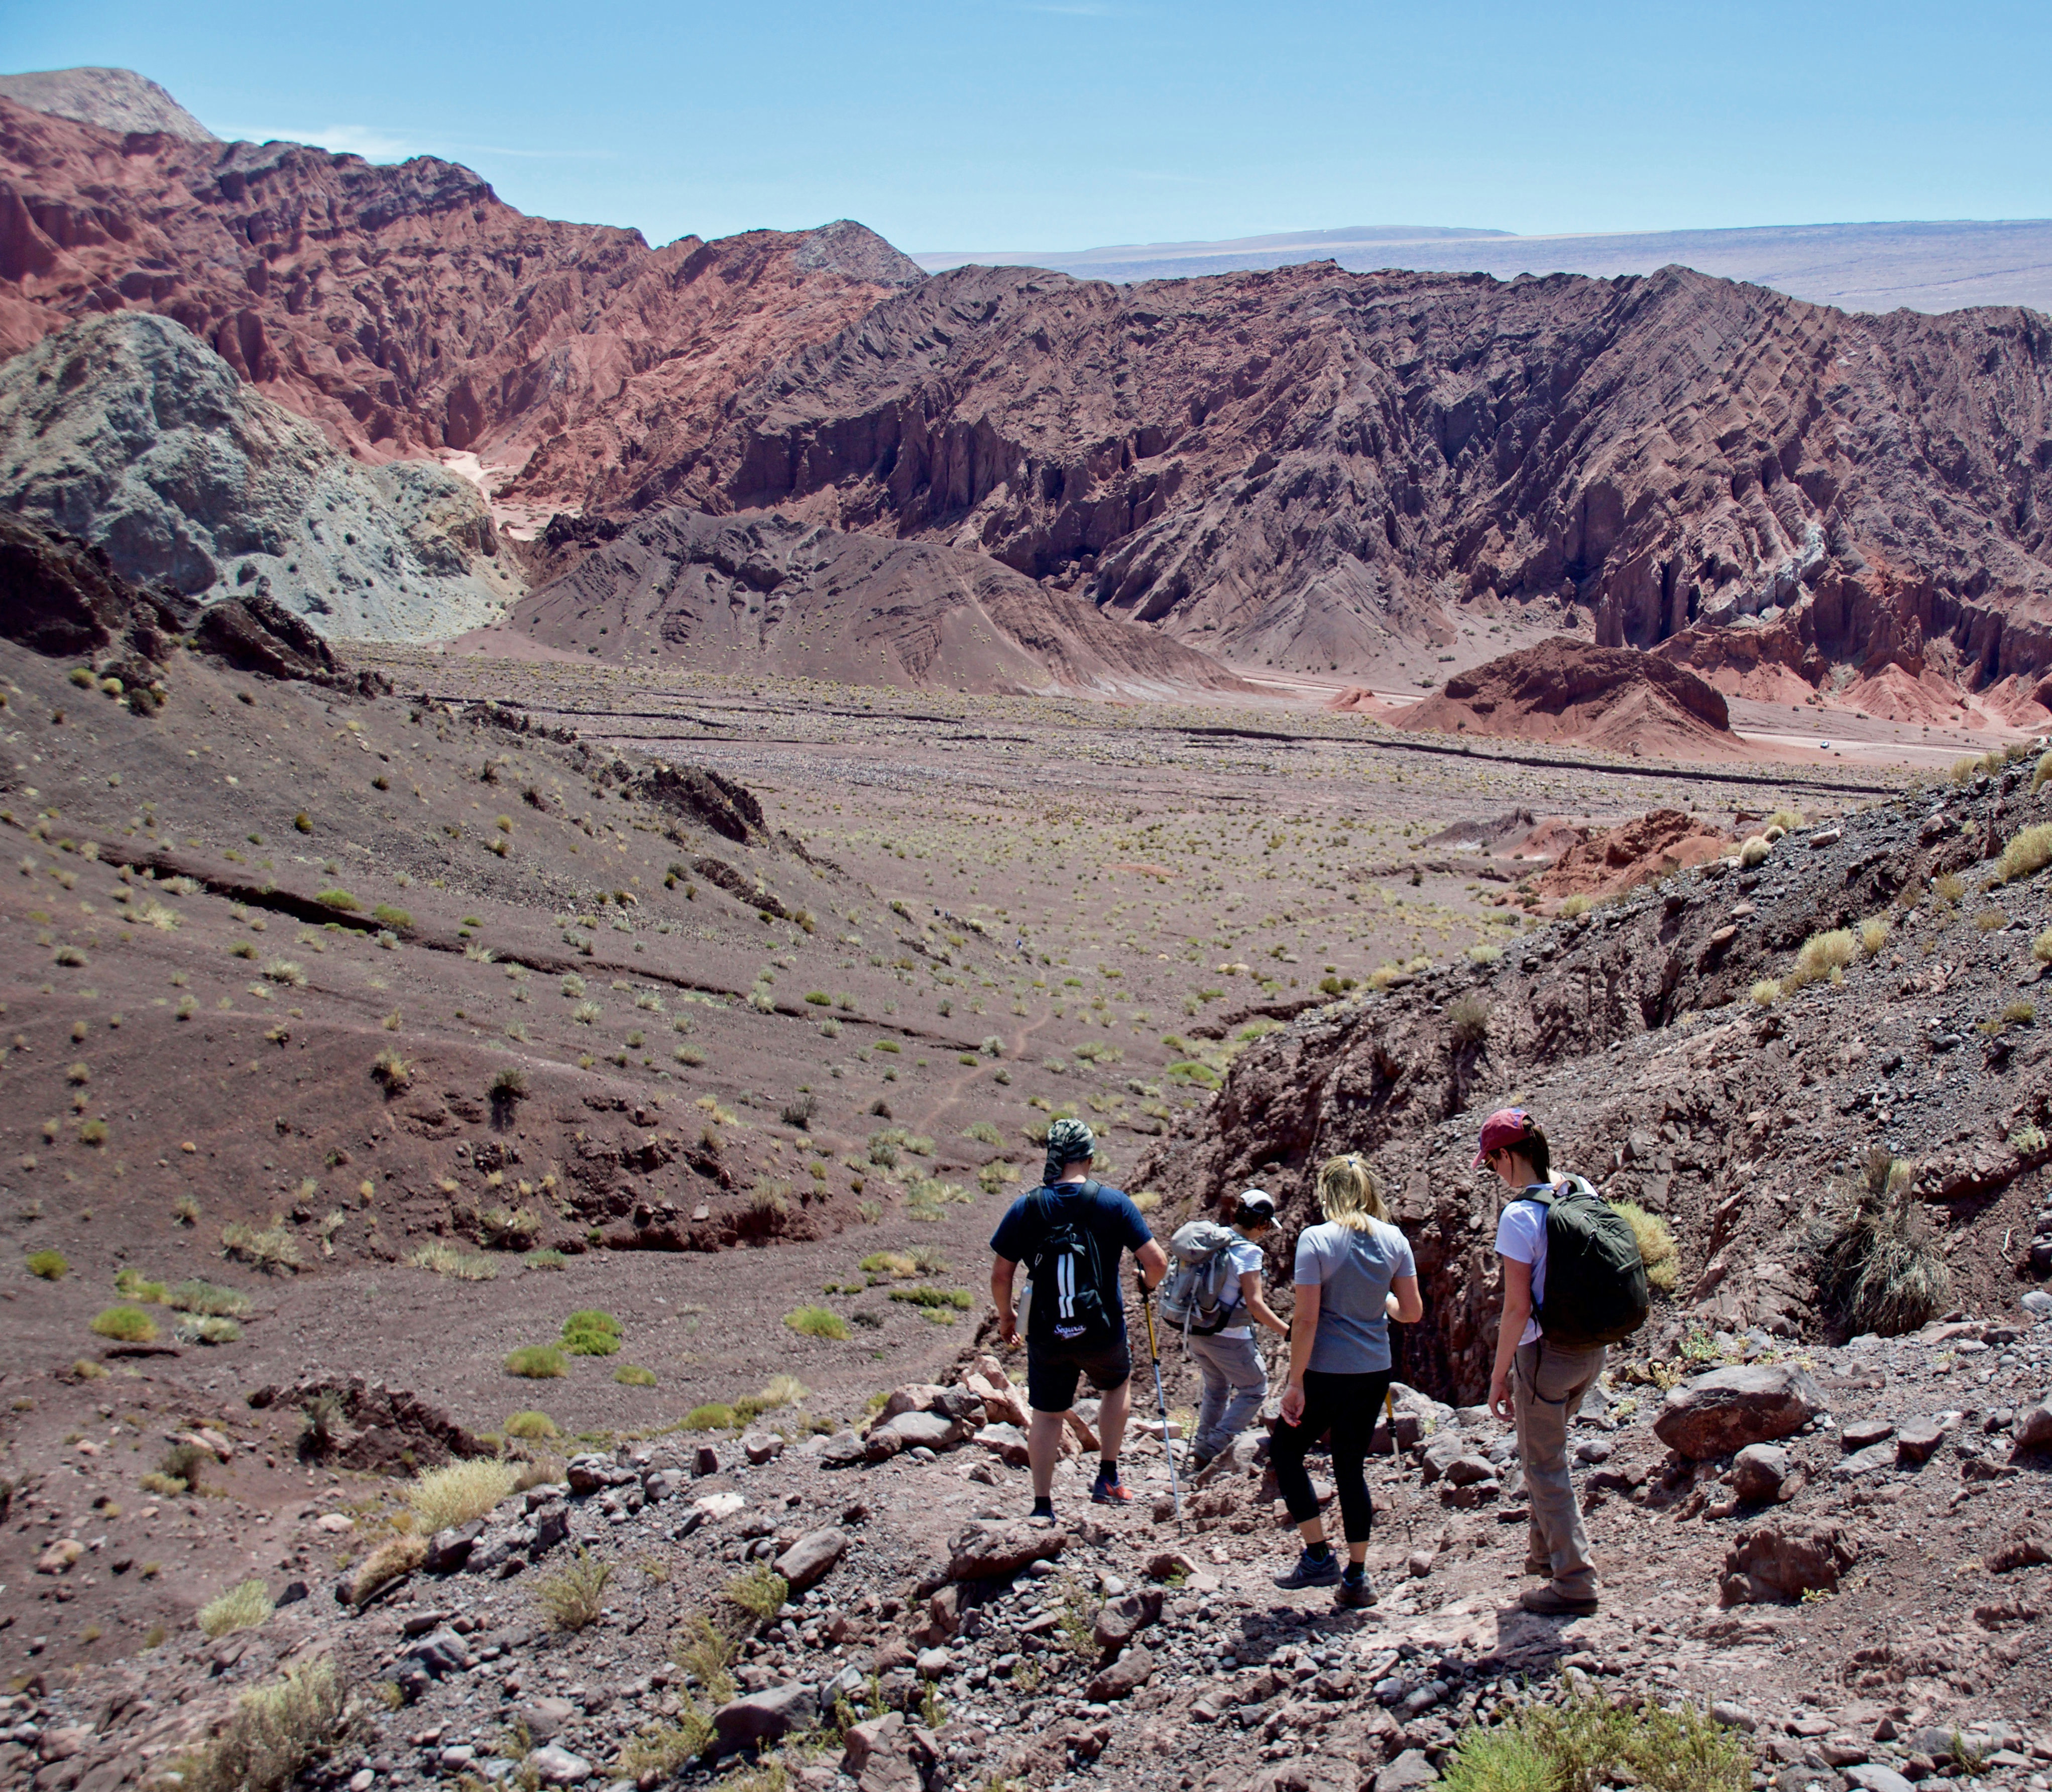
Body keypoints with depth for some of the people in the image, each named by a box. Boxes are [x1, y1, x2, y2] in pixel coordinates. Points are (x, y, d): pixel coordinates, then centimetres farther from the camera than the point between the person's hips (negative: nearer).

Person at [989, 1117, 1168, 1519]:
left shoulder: (1025, 1208, -5)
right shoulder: (1113, 1202, -9)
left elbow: (1000, 1275, -3)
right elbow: (1156, 1261, -9)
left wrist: (1005, 1316, 15)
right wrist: (1149, 1281, 14)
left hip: (1046, 1335, 1)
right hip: (1103, 1332, -1)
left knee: (1047, 1415, 16)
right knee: (1118, 1384, 28)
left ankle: (1043, 1507, 18)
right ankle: (1108, 1479, 25)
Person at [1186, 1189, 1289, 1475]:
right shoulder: (1247, 1251, -16)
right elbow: (1255, 1304, -21)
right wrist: (1288, 1333, -19)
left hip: (1196, 1331, 8)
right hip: (1229, 1336, -8)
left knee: (1216, 1390, 24)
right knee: (1255, 1390, 8)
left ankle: (1200, 1457, 27)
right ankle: (1210, 1450, 1)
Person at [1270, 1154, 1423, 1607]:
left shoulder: (1315, 1239, -12)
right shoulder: (1394, 1240, 1)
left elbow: (1306, 1319, -15)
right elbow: (1412, 1312, 3)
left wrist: (1295, 1383, -10)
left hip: (1327, 1371, -5)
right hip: (1375, 1372, 5)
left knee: (1285, 1450, 14)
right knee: (1352, 1467, 15)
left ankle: (1319, 1557, 9)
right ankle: (1356, 1576, 18)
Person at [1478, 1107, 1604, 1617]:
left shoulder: (1519, 1216, -19)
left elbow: (1518, 1308, -19)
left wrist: (1499, 1375, -10)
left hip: (1546, 1351, -8)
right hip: (1591, 1348, 8)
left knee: (1545, 1468, 5)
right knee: (1543, 1452, 26)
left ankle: (1575, 1583, 8)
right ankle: (1545, 1548, 38)